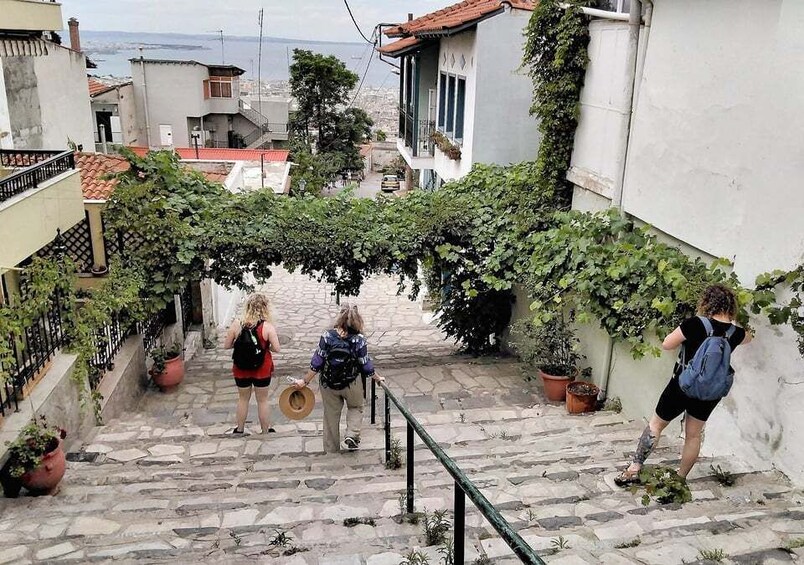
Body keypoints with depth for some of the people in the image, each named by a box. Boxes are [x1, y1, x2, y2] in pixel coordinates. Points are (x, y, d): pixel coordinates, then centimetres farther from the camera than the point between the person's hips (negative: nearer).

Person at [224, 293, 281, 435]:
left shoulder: (236, 324, -11)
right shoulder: (267, 327, -18)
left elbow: (227, 345, -3)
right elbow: (276, 349, -16)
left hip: (241, 369, 2)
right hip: (262, 369, -2)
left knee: (243, 399, 21)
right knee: (262, 400, 15)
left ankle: (240, 429, 36)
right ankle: (266, 431, 28)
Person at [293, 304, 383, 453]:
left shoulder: (327, 336, -15)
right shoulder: (359, 340, -17)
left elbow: (317, 363, -12)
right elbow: (366, 366, -8)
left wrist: (305, 381, -1)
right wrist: (378, 378, 10)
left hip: (329, 385, 1)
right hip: (352, 384, -1)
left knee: (331, 417, 19)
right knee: (356, 408, 27)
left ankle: (331, 451, 28)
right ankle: (352, 435, 6)